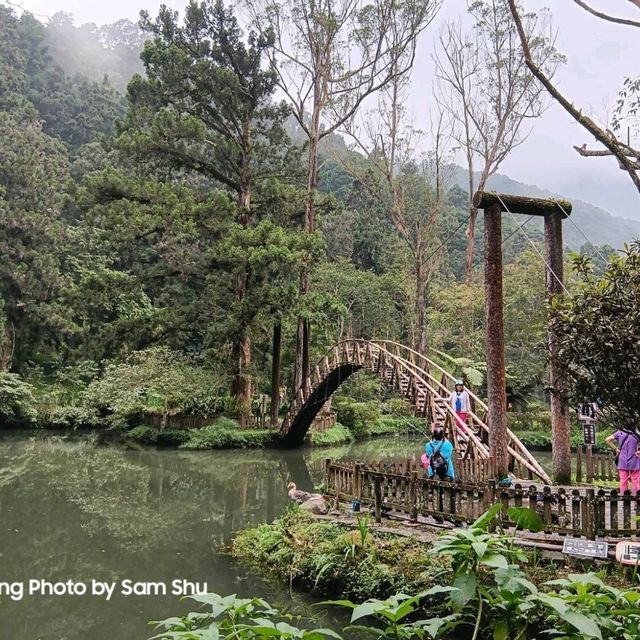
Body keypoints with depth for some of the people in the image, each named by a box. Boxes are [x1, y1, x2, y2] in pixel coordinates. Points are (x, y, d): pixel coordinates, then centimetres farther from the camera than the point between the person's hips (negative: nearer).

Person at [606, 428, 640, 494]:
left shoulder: (620, 433, -1)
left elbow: (607, 440, -2)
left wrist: (615, 449, 2)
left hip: (622, 463, 2)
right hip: (634, 463, -2)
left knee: (623, 481, 6)